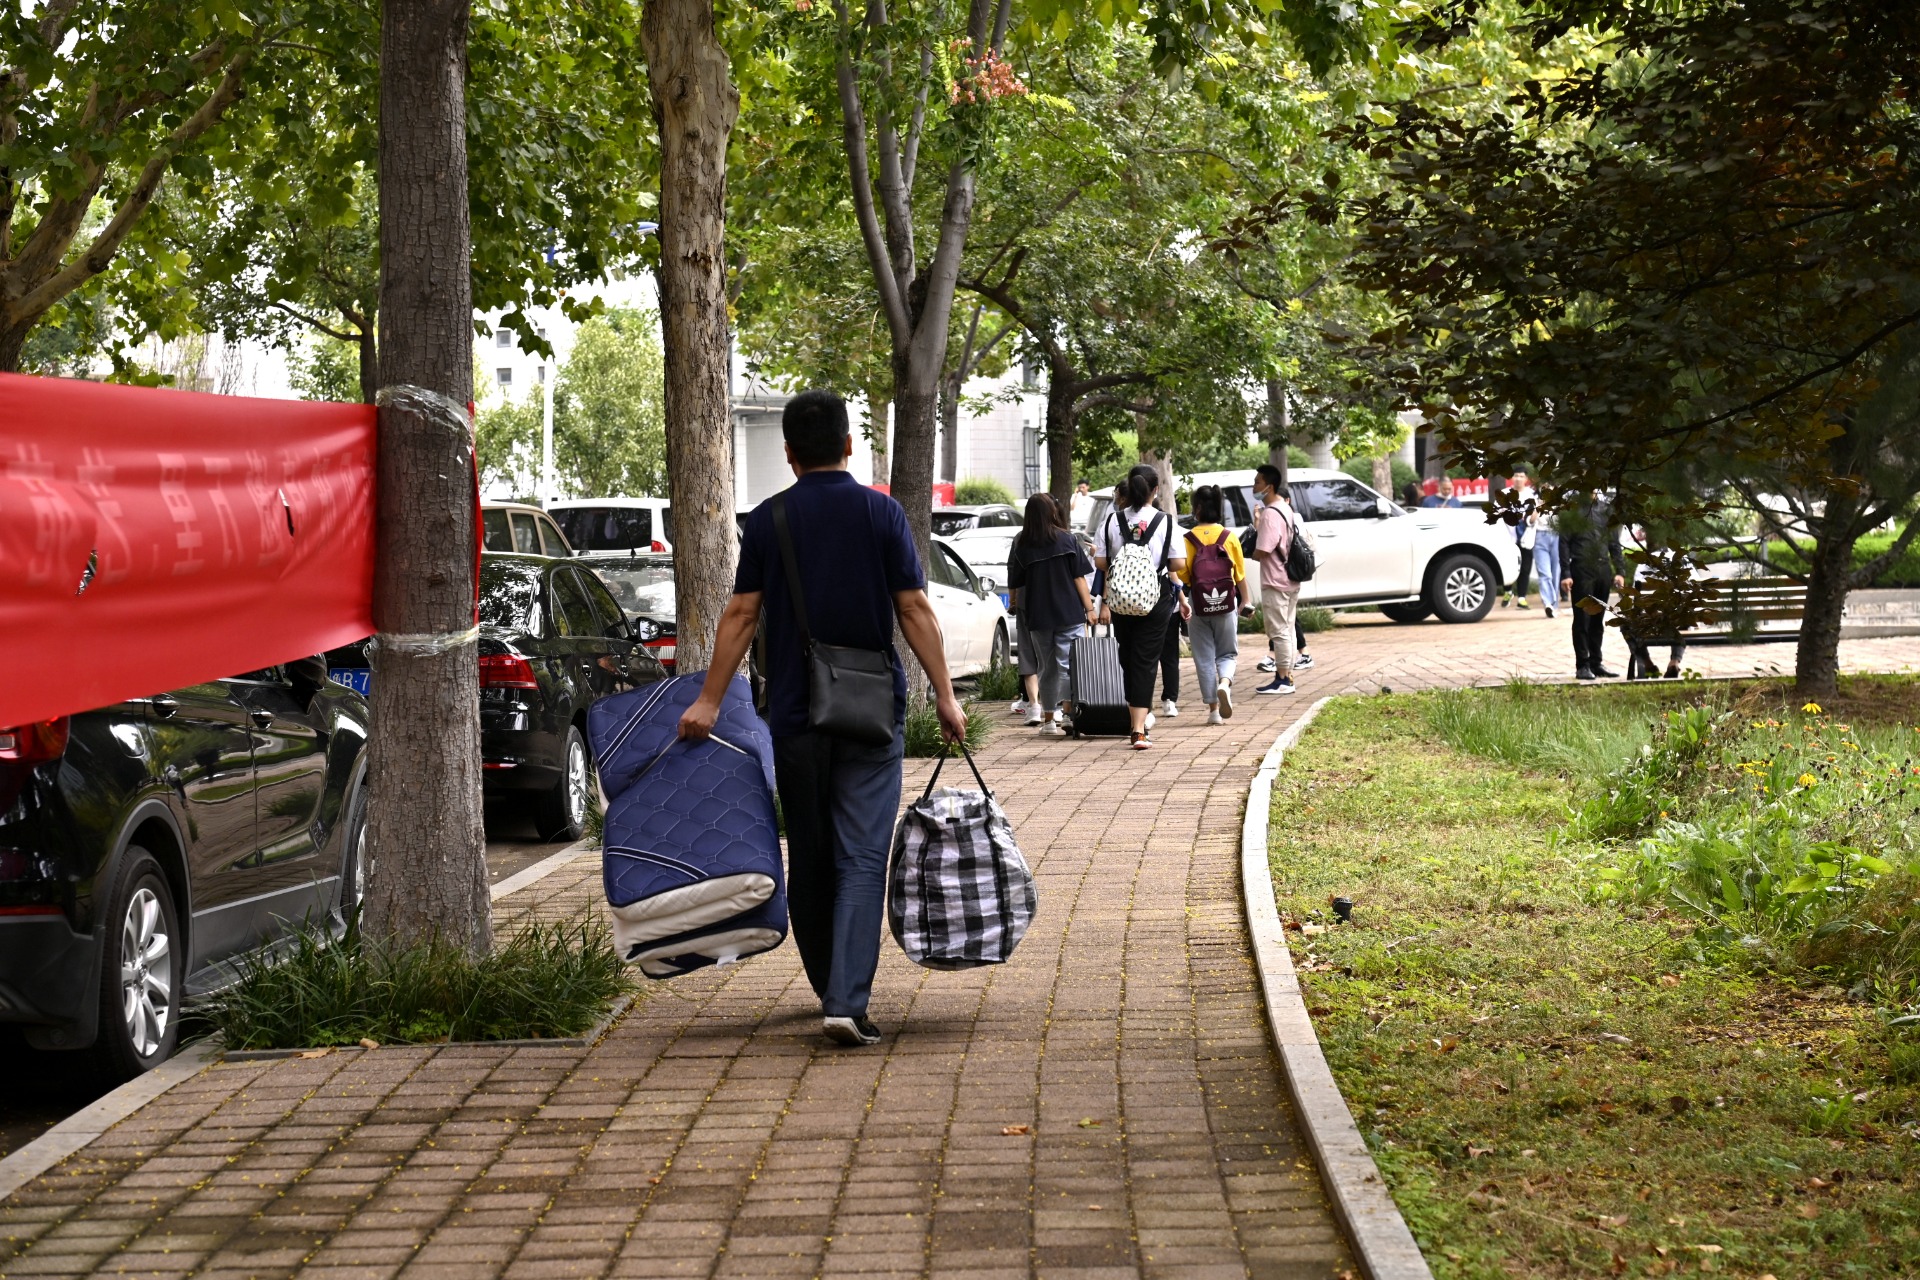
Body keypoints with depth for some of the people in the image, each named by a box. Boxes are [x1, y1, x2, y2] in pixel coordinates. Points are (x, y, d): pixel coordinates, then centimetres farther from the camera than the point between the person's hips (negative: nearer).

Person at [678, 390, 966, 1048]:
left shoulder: (766, 521, 1)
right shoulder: (882, 513, -2)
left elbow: (741, 615, -1)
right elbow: (915, 610, -5)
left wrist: (709, 700, 5)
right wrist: (945, 696, -1)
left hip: (795, 714, 2)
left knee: (809, 859, 14)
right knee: (861, 858, -4)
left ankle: (832, 990, 24)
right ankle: (847, 1001, -16)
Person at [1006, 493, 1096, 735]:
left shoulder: (1022, 545, 1)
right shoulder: (1067, 539, -2)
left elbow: (1014, 585, 6)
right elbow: (1079, 577, -4)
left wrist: (1015, 602, 26)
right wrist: (1089, 608, -1)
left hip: (1037, 615, 2)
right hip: (1069, 613, -2)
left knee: (1047, 667, 11)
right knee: (1067, 666, -2)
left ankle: (1048, 719, 15)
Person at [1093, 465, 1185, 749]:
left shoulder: (1112, 520, -1)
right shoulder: (1165, 521, -6)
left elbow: (1099, 562, -2)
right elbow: (1179, 563, -7)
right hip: (1155, 599, -2)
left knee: (1128, 660, 15)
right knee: (1145, 661, -2)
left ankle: (1136, 721, 24)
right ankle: (1139, 728, -11)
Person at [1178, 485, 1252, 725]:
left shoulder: (1189, 539, -6)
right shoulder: (1230, 538, -2)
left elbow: (1182, 574, -8)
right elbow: (1240, 574, 4)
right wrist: (1245, 600, 16)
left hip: (1198, 605, -1)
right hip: (1226, 605, 1)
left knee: (1204, 657, 7)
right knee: (1227, 653, 14)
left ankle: (1214, 709, 6)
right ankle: (1224, 683, -17)